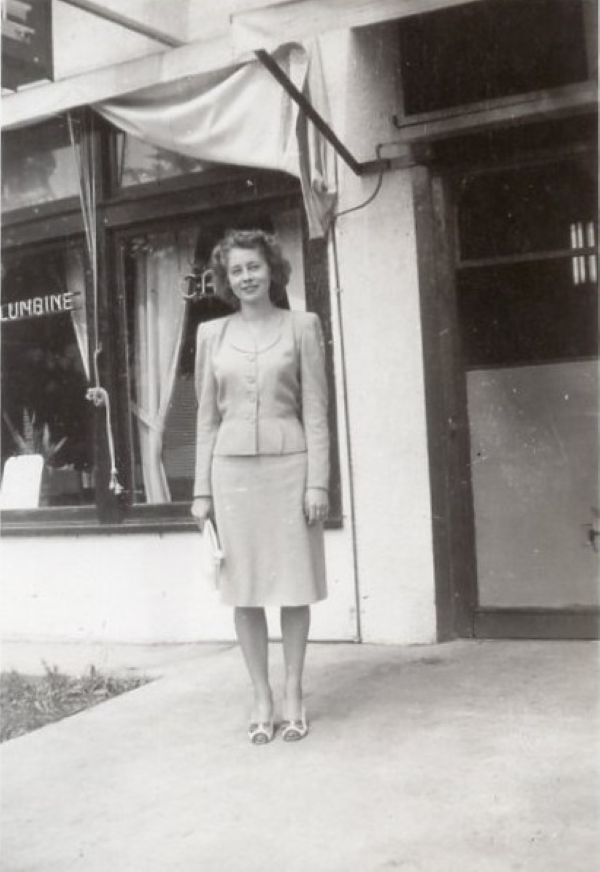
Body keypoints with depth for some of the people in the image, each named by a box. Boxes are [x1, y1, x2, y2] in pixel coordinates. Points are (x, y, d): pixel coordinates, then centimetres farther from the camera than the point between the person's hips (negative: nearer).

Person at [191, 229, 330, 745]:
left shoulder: (302, 326, 2)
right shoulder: (212, 334, 8)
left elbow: (315, 410, -2)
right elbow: (208, 417, 9)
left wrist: (318, 481, -8)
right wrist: (202, 489, 5)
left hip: (288, 464, -2)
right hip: (233, 467, 2)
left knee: (294, 586, 4)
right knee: (245, 589, 5)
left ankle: (293, 694, 18)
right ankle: (261, 697, 17)